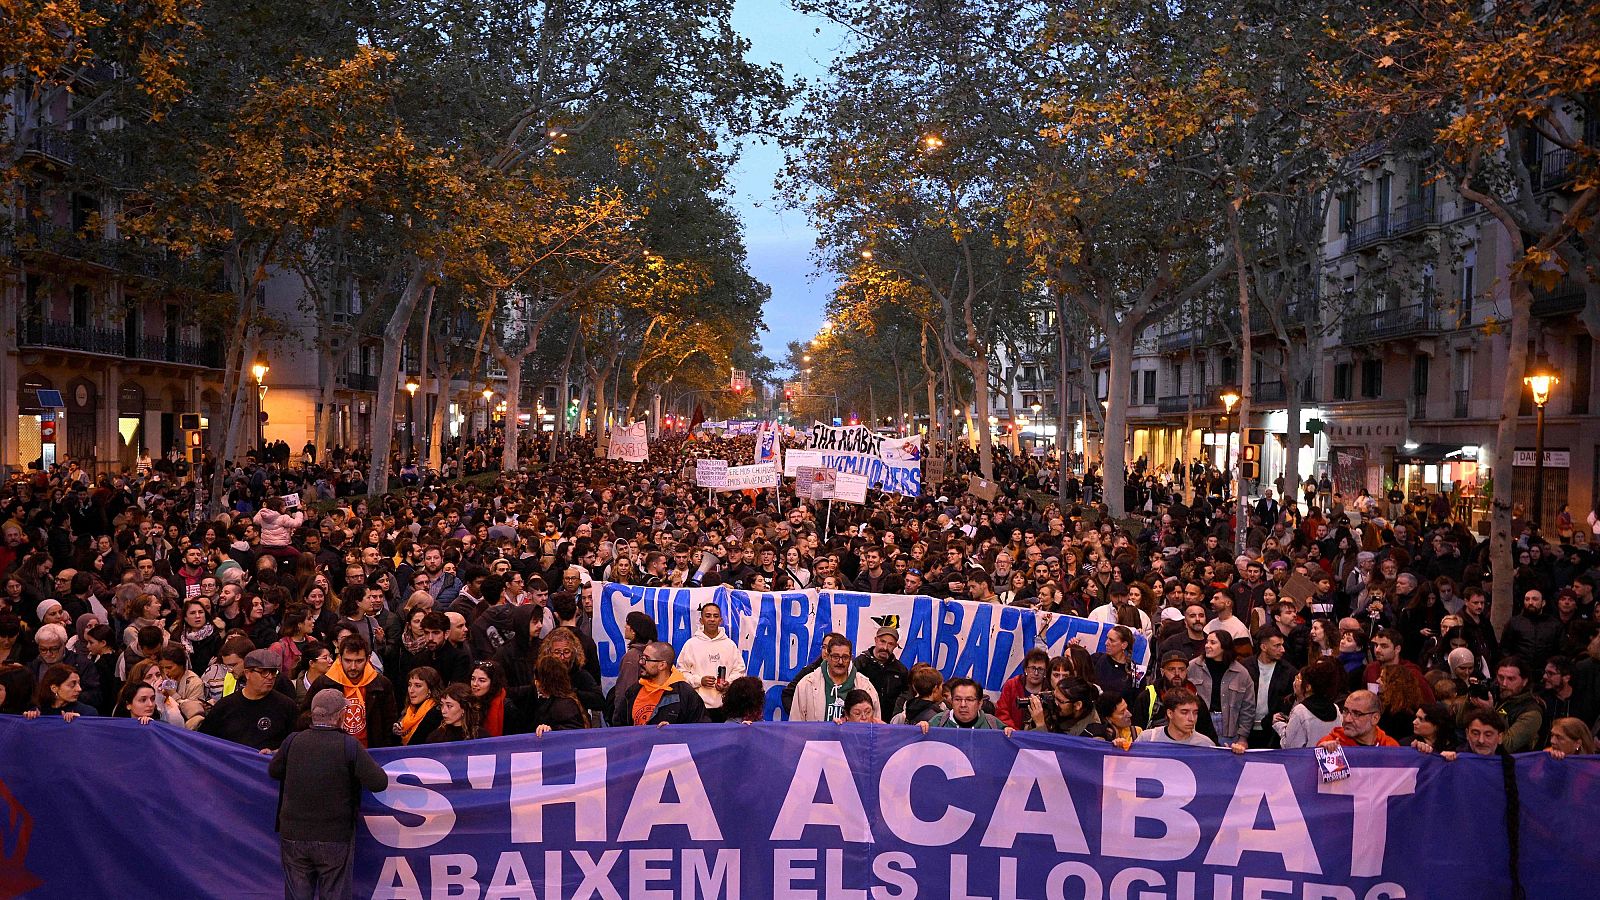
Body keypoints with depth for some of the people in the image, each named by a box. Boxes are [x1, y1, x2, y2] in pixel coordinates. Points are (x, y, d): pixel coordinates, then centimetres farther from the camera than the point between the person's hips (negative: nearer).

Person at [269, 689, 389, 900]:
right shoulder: (350, 745, -14)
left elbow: (273, 771, 13)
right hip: (335, 839, -3)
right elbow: (379, 783, -12)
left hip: (293, 836, 3)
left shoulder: (293, 741, -4)